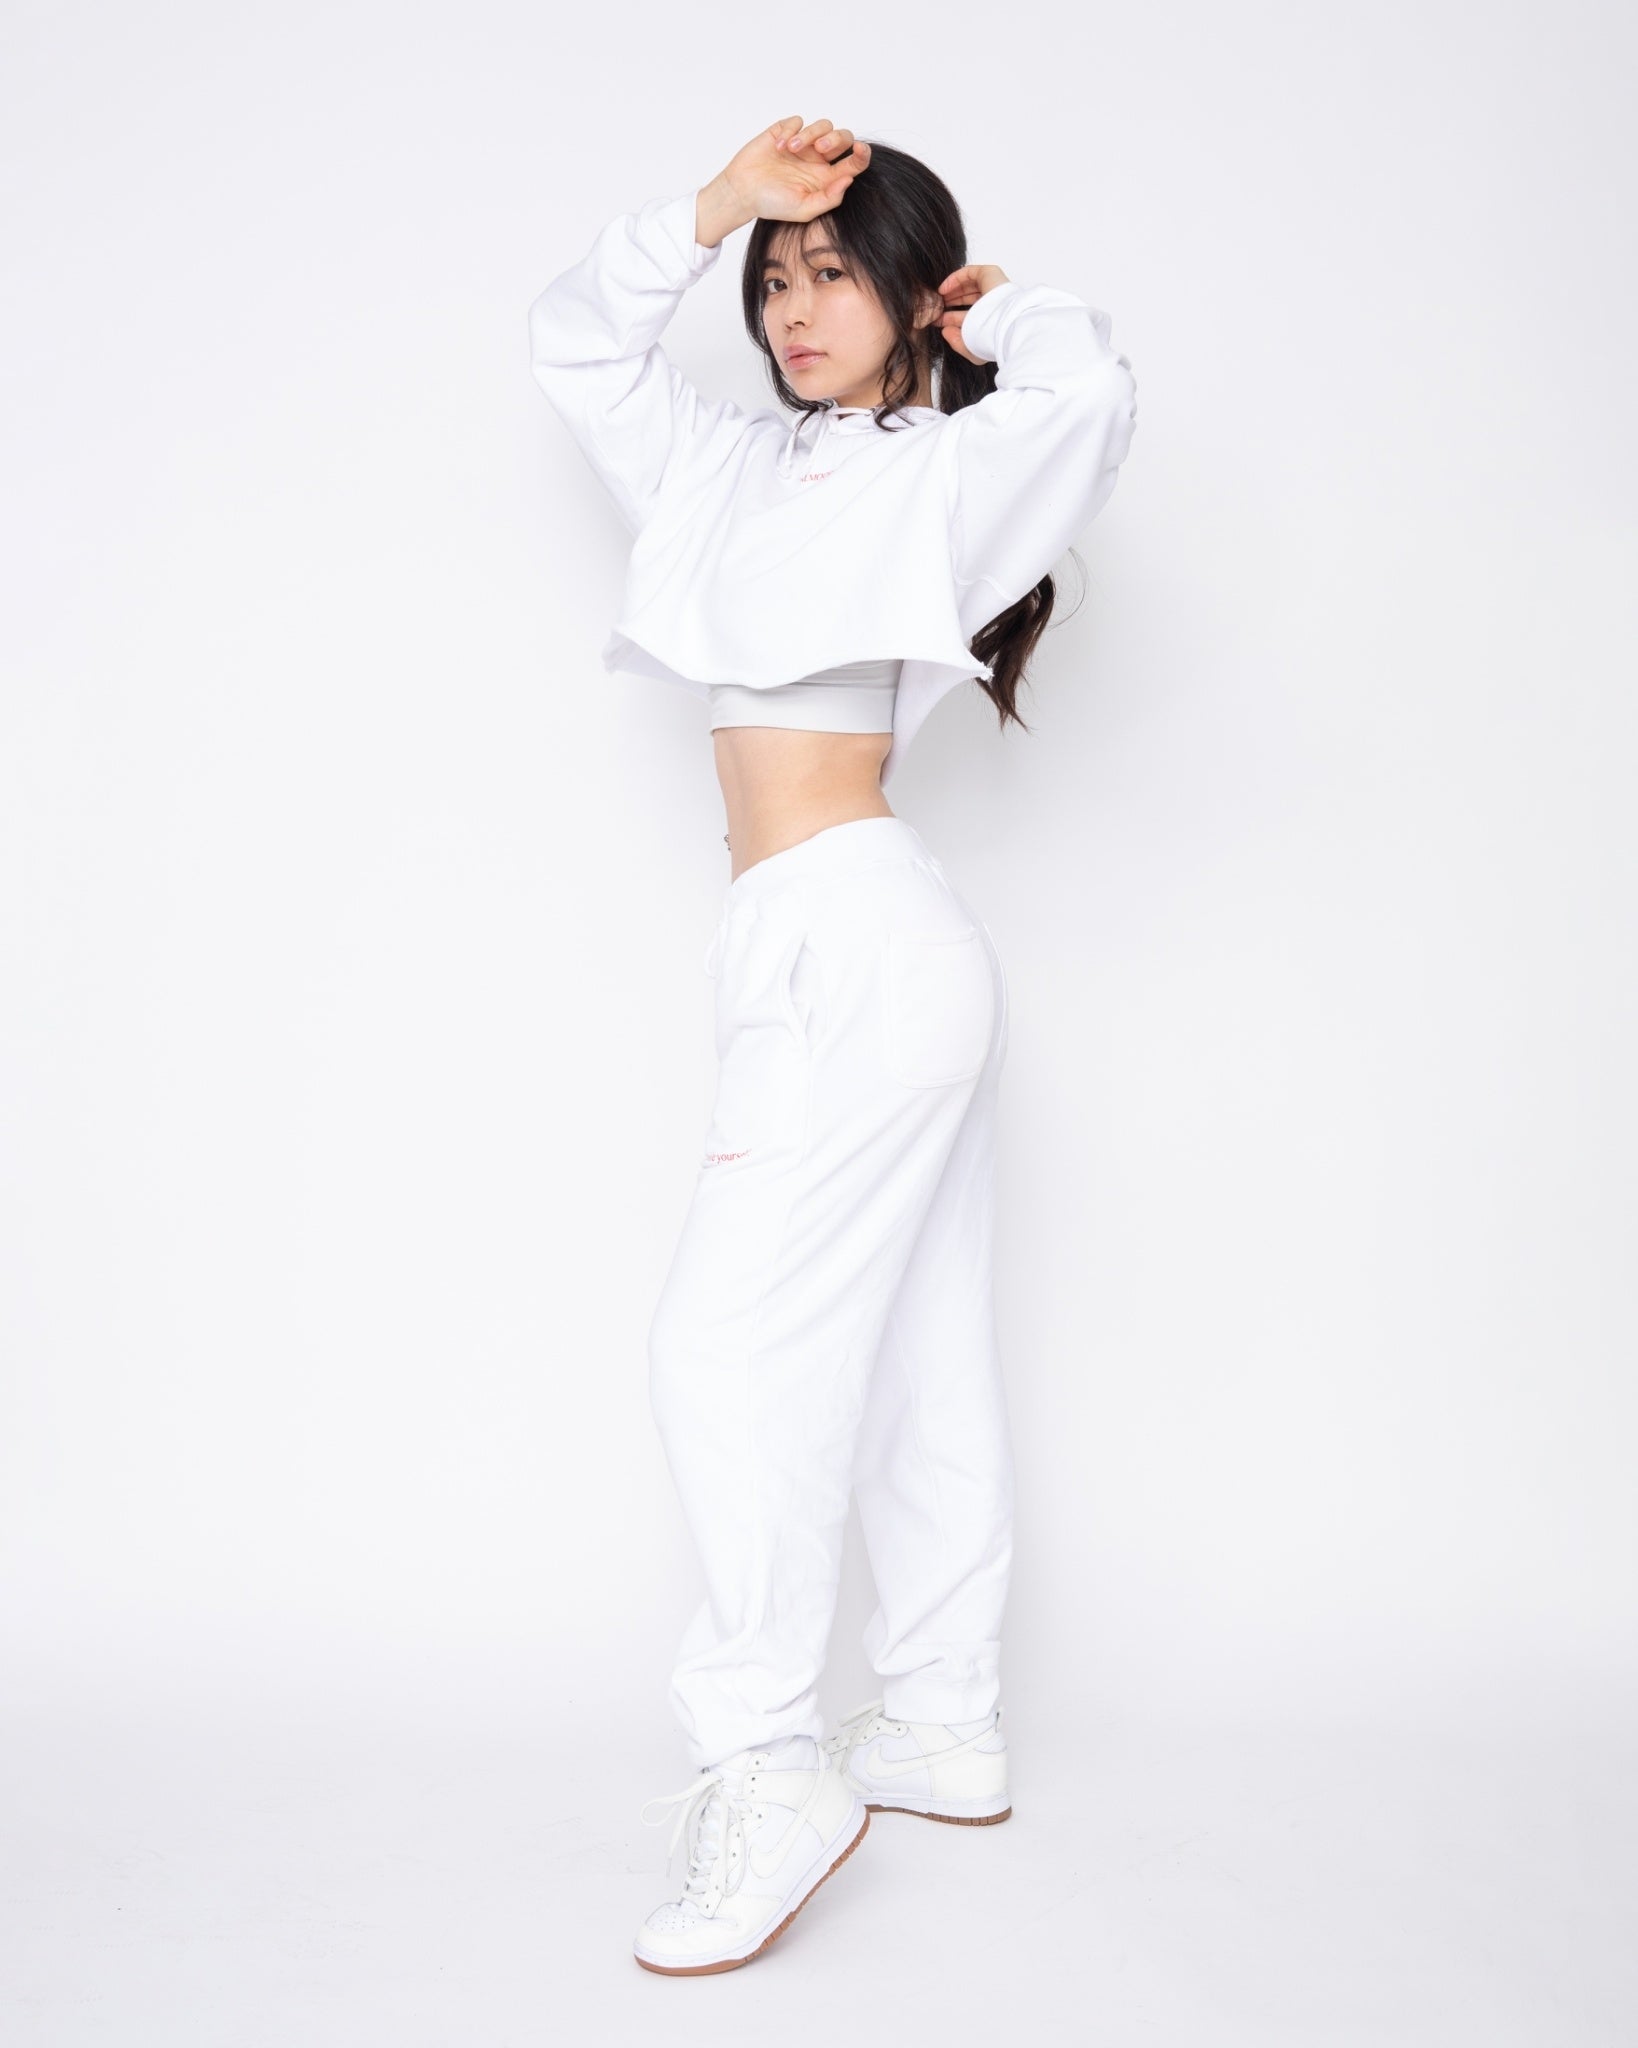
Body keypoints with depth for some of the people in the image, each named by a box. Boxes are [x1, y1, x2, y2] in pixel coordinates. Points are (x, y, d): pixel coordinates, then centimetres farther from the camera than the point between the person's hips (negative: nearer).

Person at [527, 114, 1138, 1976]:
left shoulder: (940, 468, 0)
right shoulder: (752, 473, 21)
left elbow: (1093, 391, -19)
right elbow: (576, 346, 26)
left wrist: (997, 309, 2)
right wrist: (717, 206, 14)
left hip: (855, 945, -8)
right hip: (879, 962, 9)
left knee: (732, 1335, -14)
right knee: (916, 1361, 10)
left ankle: (766, 1770, -10)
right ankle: (946, 1732, 19)